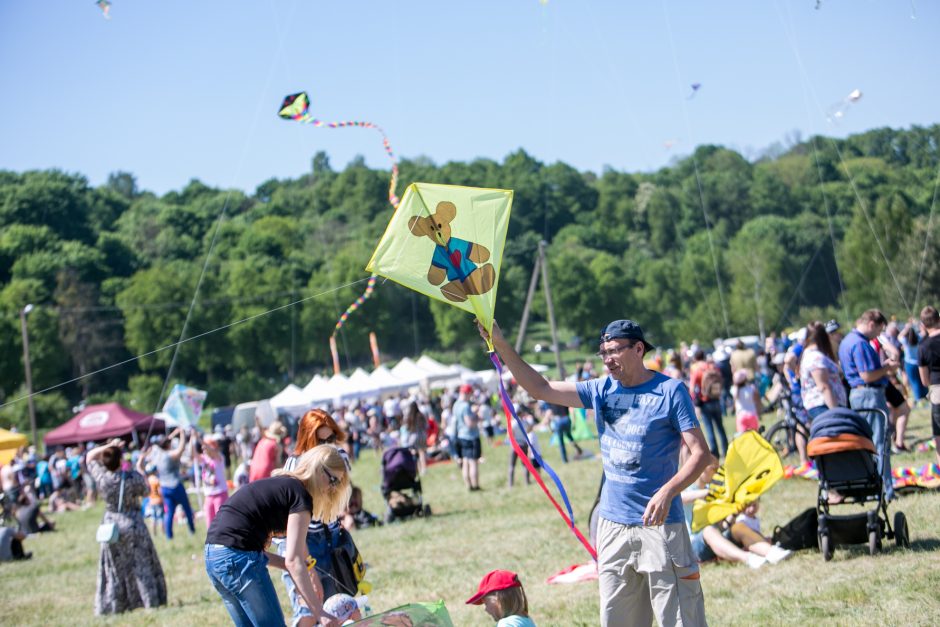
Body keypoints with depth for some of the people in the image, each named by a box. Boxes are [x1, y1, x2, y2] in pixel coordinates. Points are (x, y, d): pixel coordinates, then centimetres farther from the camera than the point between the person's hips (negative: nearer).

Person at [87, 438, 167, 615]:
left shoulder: (101, 477, -12)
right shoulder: (134, 477, -17)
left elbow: (90, 457, 4)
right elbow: (145, 491, 3)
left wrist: (108, 446, -1)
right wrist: (140, 469, 11)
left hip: (111, 527, 2)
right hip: (134, 526, -2)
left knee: (114, 569, 11)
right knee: (142, 566, 9)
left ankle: (111, 606, 12)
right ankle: (151, 601, 14)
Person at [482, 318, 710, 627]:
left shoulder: (670, 391, -8)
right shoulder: (602, 390, 7)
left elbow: (700, 452, -11)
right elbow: (541, 388, 7)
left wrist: (667, 492, -26)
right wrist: (500, 345, -2)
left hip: (659, 524, -6)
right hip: (612, 524, 6)